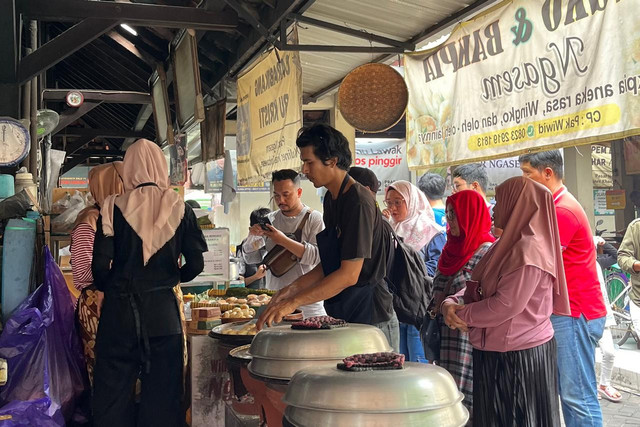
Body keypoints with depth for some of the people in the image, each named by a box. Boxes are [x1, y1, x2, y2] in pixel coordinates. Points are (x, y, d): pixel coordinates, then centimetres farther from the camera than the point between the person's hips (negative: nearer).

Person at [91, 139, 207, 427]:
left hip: (119, 309, -1)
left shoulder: (114, 207, -5)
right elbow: (196, 264, -1)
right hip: (163, 309, 1)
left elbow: (100, 265, -9)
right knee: (162, 390, 11)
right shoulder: (179, 208, -1)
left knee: (113, 388, 11)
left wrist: (109, 287, 12)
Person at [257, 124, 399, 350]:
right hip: (344, 316, 8)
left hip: (371, 320, -8)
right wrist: (293, 288, 3)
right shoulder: (331, 198, 10)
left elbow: (349, 274, -23)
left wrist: (293, 302, -23)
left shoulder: (359, 202, -19)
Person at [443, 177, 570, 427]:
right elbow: (478, 287, 12)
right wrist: (452, 303, -7)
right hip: (497, 352, 9)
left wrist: (461, 315, -12)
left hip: (519, 357, -9)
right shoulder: (509, 245, 12)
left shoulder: (529, 251, -21)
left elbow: (506, 305, -25)